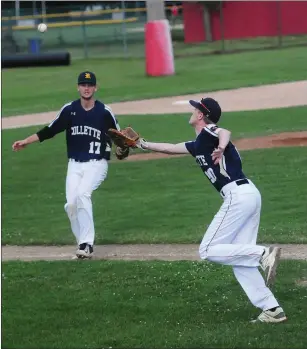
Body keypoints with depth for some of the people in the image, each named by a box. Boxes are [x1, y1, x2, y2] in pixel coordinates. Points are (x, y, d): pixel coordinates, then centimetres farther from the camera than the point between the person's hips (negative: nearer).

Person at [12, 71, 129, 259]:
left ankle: (87, 243, -25)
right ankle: (85, 244, 7)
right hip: (75, 165, 4)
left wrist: (122, 150, -19)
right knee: (71, 203, -8)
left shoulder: (105, 112, -4)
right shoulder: (69, 110, 3)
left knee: (82, 193, -27)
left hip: (97, 164, -4)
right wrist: (26, 142, 0)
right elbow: (49, 131, 6)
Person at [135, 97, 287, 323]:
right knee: (240, 257, 8)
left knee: (208, 251, -7)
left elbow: (225, 132, -23)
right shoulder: (198, 144, 26)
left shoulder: (207, 133, 0)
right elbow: (170, 148, 39)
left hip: (238, 195, -9)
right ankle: (272, 309, 2)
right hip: (250, 195, 9)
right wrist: (143, 144, 46)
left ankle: (263, 253, -18)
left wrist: (221, 148, -43)